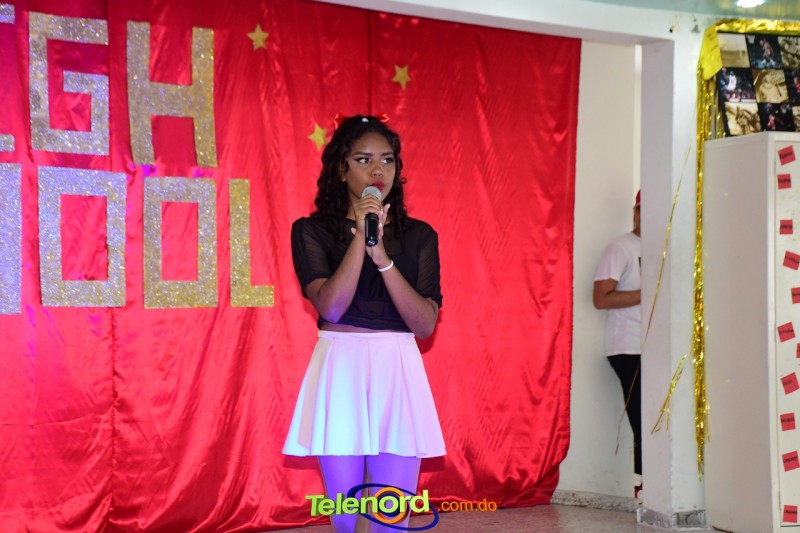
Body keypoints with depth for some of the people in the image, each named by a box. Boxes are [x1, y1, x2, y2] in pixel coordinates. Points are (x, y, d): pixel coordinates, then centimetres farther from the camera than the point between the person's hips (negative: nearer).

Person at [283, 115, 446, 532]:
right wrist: (361, 238, -17)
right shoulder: (311, 231, 1)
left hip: (398, 374, 2)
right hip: (340, 372, -1)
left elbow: (425, 324, -5)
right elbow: (330, 307, -14)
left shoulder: (418, 235, 6)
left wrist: (382, 256, -14)